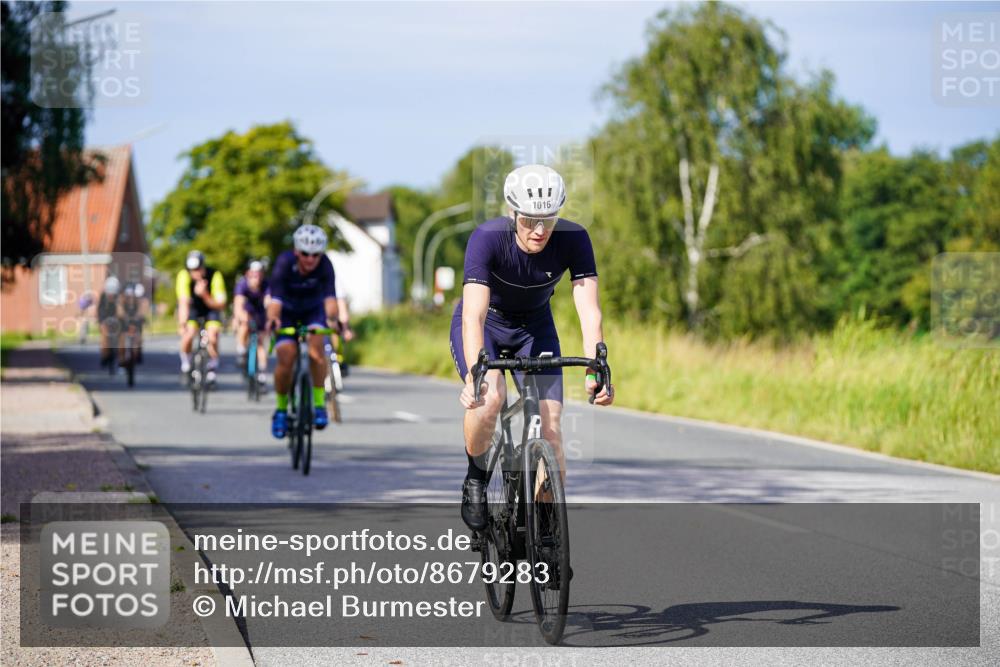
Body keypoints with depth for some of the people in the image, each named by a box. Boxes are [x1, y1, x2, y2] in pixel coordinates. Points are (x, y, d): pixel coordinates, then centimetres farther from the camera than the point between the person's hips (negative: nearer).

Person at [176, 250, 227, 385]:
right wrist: (182, 325, -46)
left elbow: (220, 305, -31)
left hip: (210, 305, 0)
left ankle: (213, 366, 6)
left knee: (212, 337, -22)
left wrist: (204, 295, -46)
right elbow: (183, 303, -34)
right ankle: (185, 361, 5)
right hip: (192, 307, 0)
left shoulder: (215, 276, -30)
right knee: (188, 334, -25)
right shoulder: (183, 276, -29)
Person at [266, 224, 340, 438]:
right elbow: (275, 298, -41)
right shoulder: (285, 263, -31)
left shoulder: (325, 265, -28)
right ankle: (281, 409, 4)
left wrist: (332, 317, -62)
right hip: (287, 311, -1)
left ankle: (319, 404, -15)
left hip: (313, 310, 1)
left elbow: (330, 296, -41)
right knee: (286, 359, -18)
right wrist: (272, 319, -62)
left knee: (316, 345, -27)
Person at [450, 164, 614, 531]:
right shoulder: (487, 238, -33)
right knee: (491, 397, -30)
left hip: (534, 328, 3)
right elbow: (474, 314, -42)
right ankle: (476, 478, -3)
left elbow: (589, 310, -32)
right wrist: (475, 375, -56)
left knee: (550, 424, -12)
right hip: (484, 324, -2)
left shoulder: (573, 239, -27)